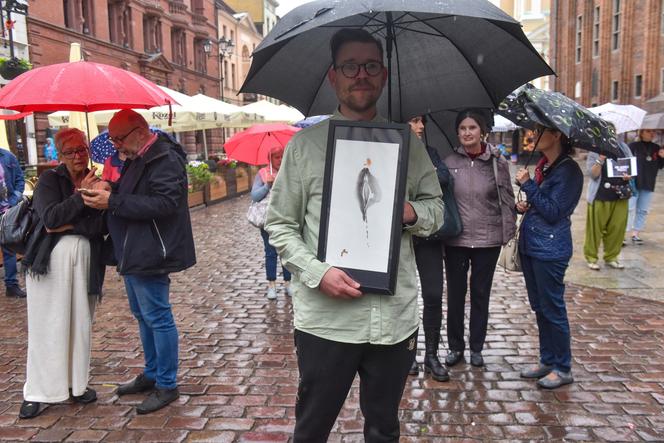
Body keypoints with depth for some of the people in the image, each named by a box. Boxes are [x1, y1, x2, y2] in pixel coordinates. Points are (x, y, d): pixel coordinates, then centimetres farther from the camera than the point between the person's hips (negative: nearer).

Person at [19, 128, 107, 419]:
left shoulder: (96, 184, 8)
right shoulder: (49, 180, 3)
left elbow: (104, 224, -3)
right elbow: (50, 217, -12)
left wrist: (69, 226, -11)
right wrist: (80, 196, -13)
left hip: (84, 260, 2)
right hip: (50, 260, -2)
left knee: (80, 324, 6)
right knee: (47, 326, 1)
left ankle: (76, 383, 20)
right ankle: (36, 392, 12)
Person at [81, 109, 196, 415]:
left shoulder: (166, 160, -16)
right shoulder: (138, 159, 15)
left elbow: (163, 203, -26)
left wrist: (113, 202, -26)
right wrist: (111, 191, 5)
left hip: (150, 255, -10)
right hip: (134, 252, 10)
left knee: (157, 318, -3)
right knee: (143, 315, 18)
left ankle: (166, 385, 10)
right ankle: (151, 374, 32)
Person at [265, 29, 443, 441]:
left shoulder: (408, 143, 6)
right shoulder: (305, 143, -1)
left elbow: (436, 207, 14)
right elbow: (279, 224, 1)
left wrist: (413, 213, -10)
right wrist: (317, 272, -15)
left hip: (397, 317, 3)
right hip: (325, 318, -2)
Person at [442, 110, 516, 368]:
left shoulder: (498, 162, -2)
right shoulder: (449, 162, -1)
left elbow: (507, 199, 2)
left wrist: (508, 230, -4)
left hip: (487, 240, 0)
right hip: (455, 240, 0)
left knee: (481, 294, 12)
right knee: (455, 294, 10)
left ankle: (476, 348, 26)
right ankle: (455, 347, 25)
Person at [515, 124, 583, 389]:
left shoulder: (569, 171, -13)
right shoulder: (543, 165, 12)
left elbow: (553, 212, -19)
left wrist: (527, 185, -16)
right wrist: (524, 206, 6)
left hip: (550, 250, -9)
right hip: (530, 245, 9)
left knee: (552, 309, 1)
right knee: (539, 308, 16)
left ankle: (562, 369, 16)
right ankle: (547, 361, 29)